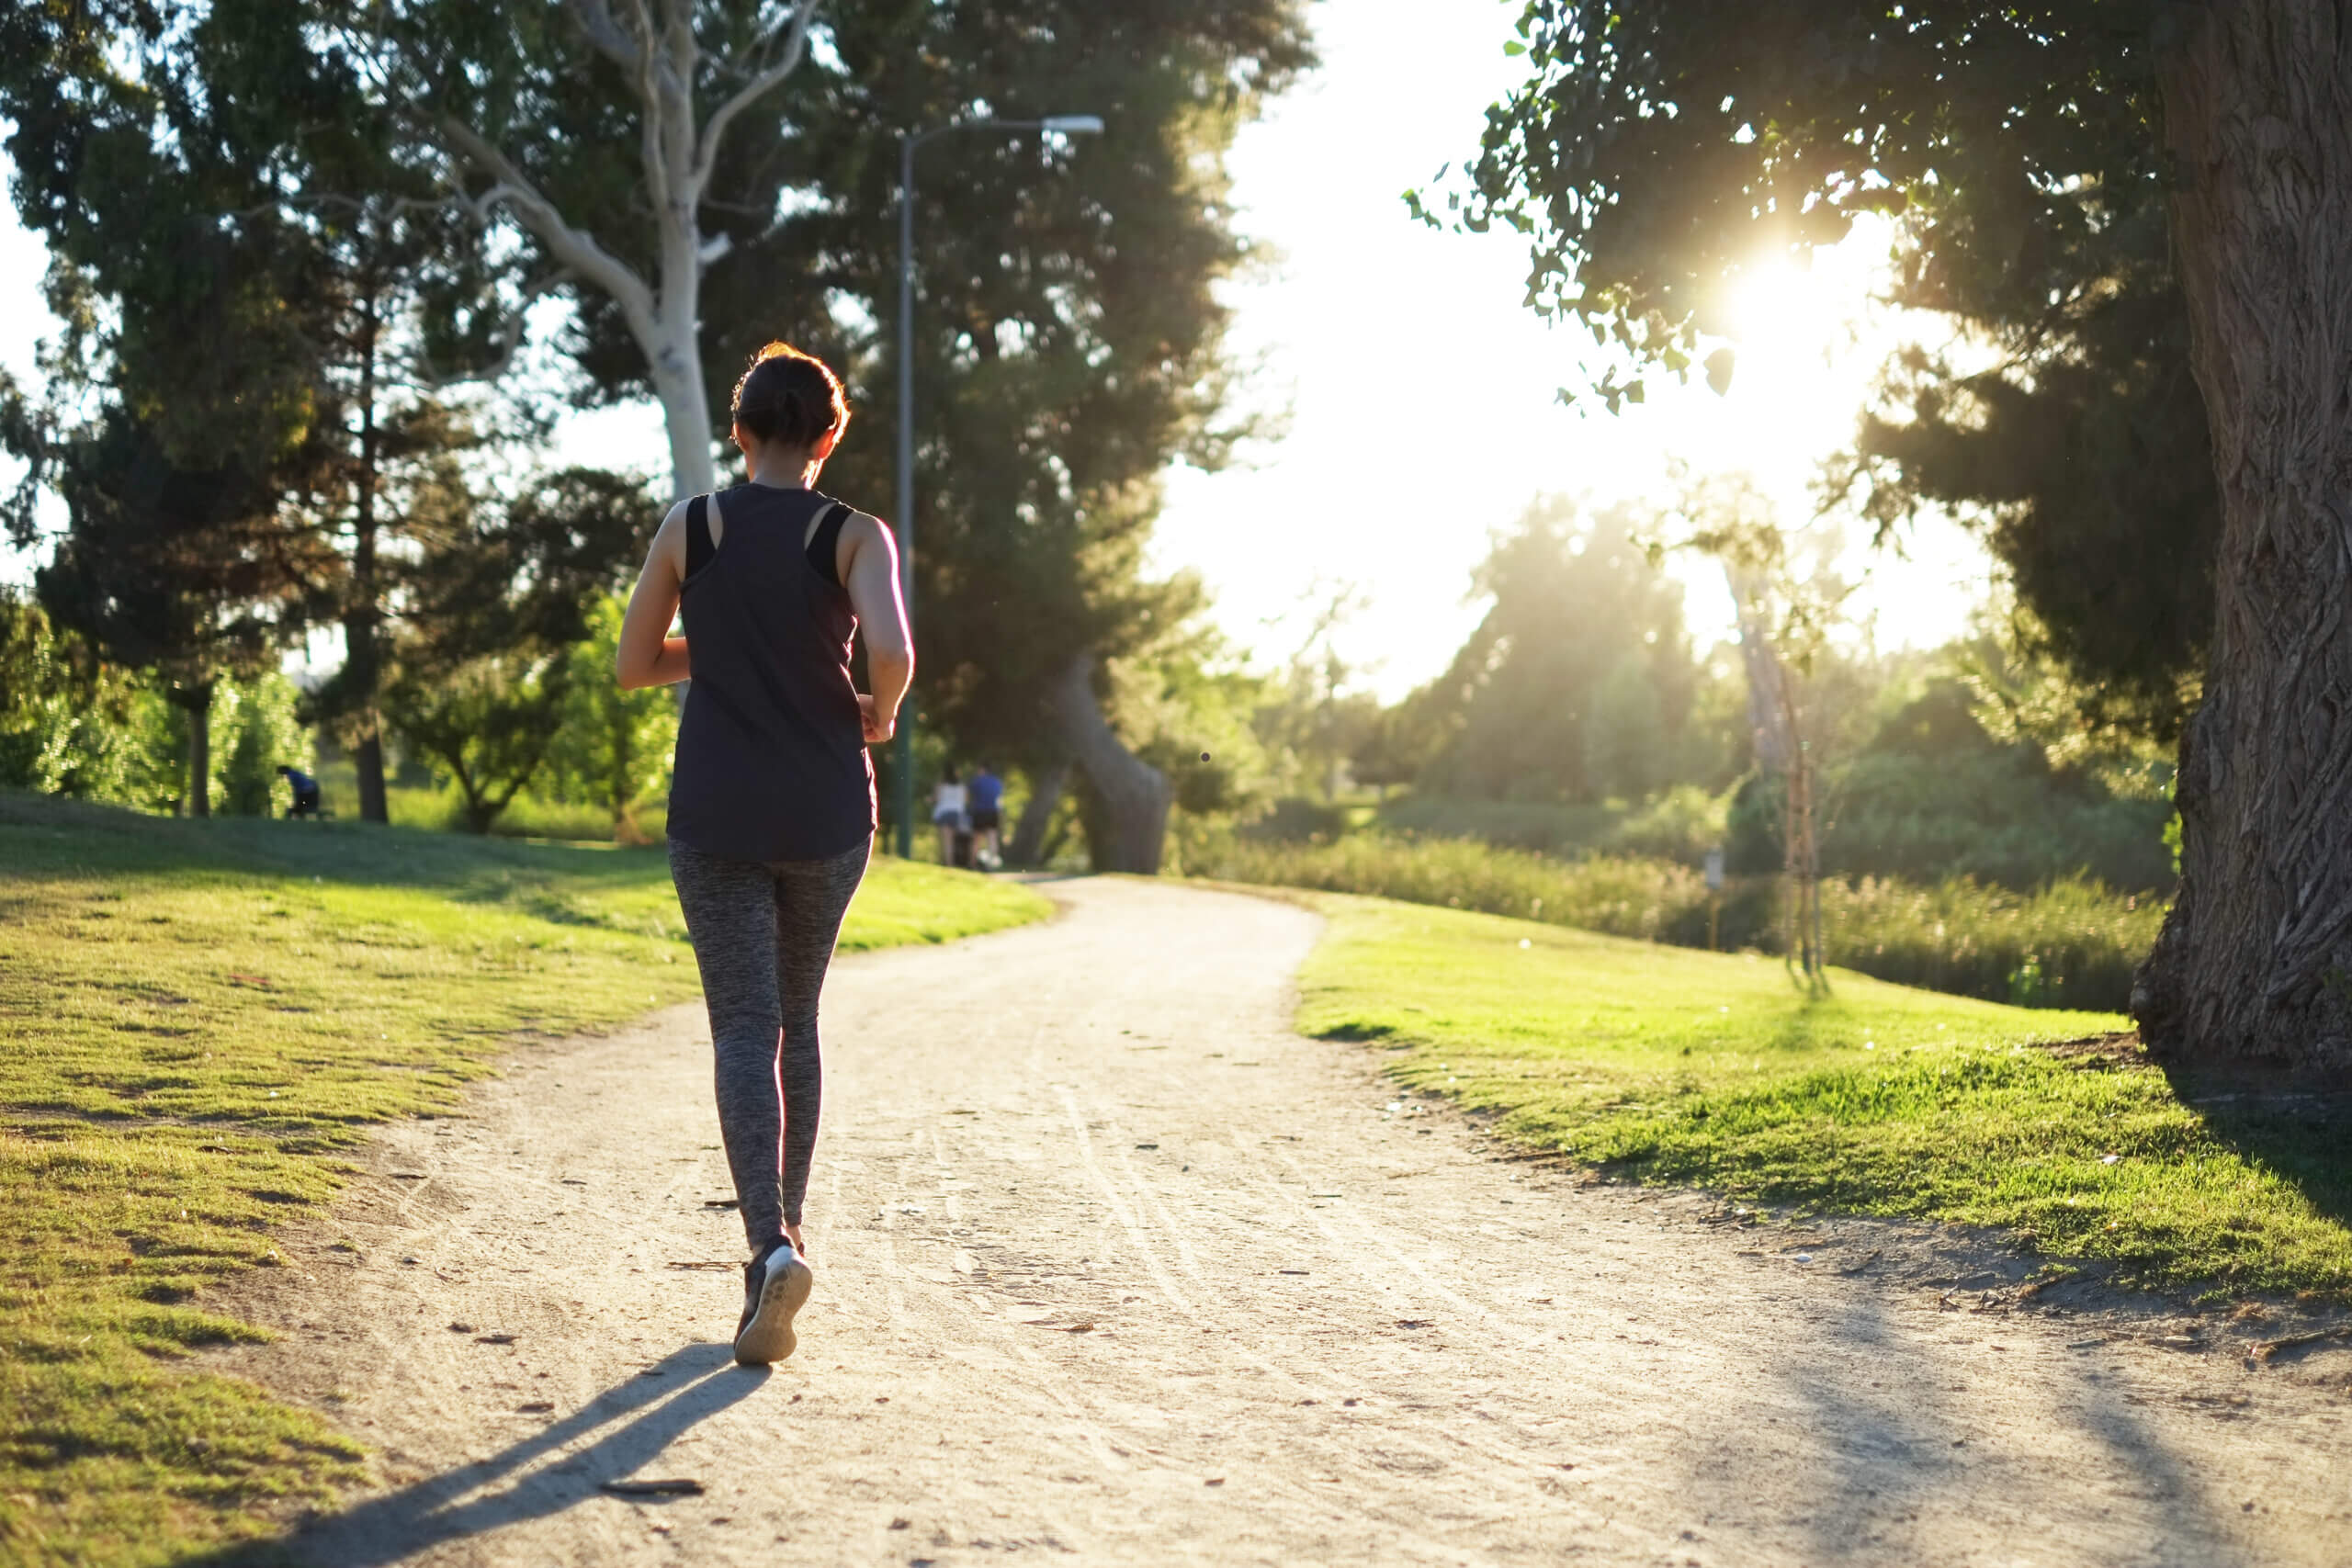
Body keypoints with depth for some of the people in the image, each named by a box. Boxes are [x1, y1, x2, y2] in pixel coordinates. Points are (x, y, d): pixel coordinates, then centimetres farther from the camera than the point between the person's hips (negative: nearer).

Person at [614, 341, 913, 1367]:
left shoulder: (688, 530, 1)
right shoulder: (855, 536, -3)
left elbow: (631, 664, 7)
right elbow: (893, 652, -19)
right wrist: (880, 711, 2)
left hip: (717, 814, -1)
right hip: (826, 813, 1)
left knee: (745, 1028, -3)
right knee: (796, 1020, 18)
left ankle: (772, 1246, -23)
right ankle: (783, 1226, 24)